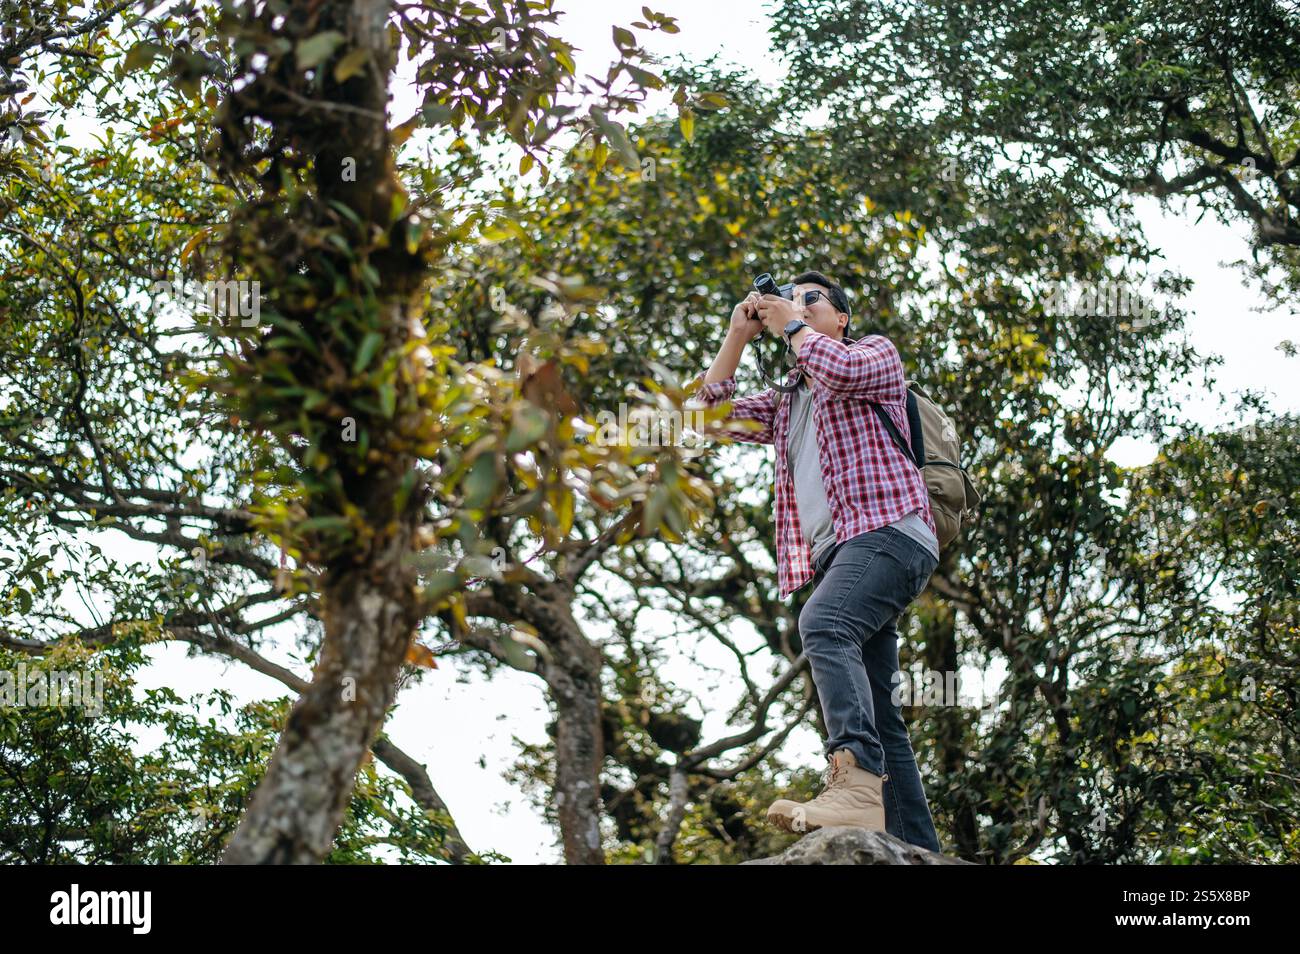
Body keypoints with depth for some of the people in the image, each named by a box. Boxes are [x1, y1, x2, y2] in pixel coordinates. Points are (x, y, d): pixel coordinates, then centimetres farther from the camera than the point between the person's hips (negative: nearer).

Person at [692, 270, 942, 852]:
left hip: (887, 532, -9)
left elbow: (843, 370, -9)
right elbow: (716, 414, 23)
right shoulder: (786, 402, 34)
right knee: (877, 712, 1)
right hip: (835, 553, 9)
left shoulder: (876, 352, 15)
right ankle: (917, 847, -1)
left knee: (822, 625, -37)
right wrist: (739, 334, 20)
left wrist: (793, 327, 6)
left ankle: (855, 783, -54)